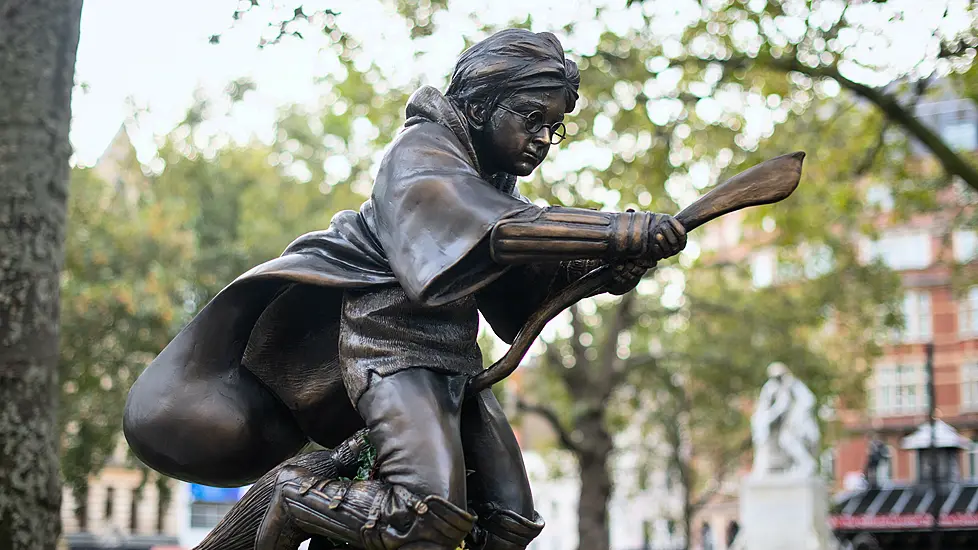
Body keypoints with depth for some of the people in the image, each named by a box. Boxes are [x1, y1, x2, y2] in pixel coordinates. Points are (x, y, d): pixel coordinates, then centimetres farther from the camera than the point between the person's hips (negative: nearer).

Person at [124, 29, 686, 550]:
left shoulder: (495, 185, 19)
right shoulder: (425, 151, -9)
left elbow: (528, 291, 6)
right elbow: (492, 231, -30)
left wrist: (613, 266, -13)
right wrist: (621, 232, -37)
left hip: (454, 361, 9)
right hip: (394, 344, -9)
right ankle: (296, 503, -2)